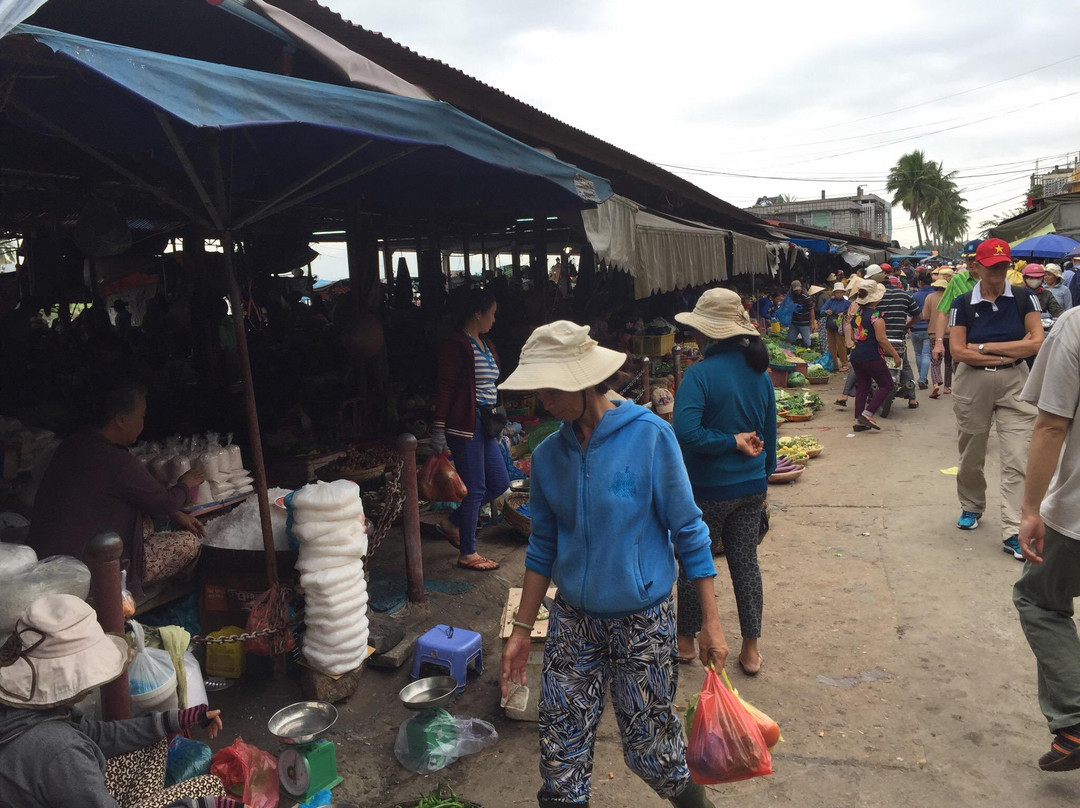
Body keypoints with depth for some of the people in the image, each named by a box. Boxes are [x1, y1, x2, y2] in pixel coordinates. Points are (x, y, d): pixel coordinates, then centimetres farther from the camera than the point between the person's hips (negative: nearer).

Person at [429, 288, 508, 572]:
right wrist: (438, 429, -18)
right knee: (475, 488, -2)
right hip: (465, 423, -9)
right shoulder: (455, 345, -11)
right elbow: (446, 388, -15)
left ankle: (452, 524, 25)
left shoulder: (485, 344, 17)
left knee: (500, 483, 10)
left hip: (485, 423, 9)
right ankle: (467, 554, 12)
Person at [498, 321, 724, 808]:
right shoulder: (549, 455, -2)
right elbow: (544, 547, 7)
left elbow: (687, 531, -9)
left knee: (650, 749, 12)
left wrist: (710, 623, -9)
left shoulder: (649, 436, -15)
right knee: (560, 755, 8)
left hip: (642, 621, -3)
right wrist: (521, 631, 7)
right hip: (573, 621, 4)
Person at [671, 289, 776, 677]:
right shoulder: (759, 372, 1)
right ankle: (751, 649, 23)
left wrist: (732, 442, -18)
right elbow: (769, 433, 10)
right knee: (746, 561, 14)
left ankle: (685, 640, 28)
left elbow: (686, 433, -31)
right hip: (751, 486, 6)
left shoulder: (700, 374, -19)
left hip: (708, 490, -6)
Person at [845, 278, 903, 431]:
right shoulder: (875, 315, -14)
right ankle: (867, 414, -6)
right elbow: (882, 339, -16)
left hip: (856, 356, 7)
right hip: (872, 356, -7)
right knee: (886, 385, 5)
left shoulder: (856, 313, 9)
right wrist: (895, 355, -9)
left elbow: (851, 336, 16)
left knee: (862, 388, 12)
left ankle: (858, 421, 10)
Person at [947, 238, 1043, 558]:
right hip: (972, 383, 1)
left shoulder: (1023, 298, -1)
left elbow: (1037, 343, -9)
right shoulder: (963, 303, -1)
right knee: (971, 454, 14)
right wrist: (1010, 354, -11)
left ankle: (1013, 532, -4)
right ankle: (971, 508, 37)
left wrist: (985, 347, -11)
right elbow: (958, 351, -8)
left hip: (1014, 383, -1)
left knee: (1016, 459, -7)